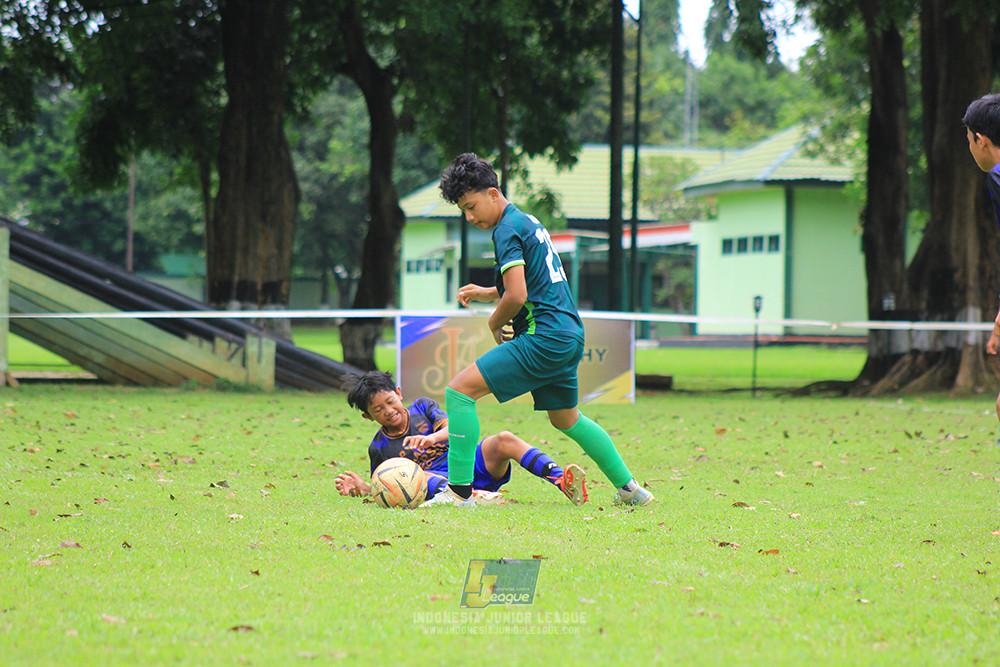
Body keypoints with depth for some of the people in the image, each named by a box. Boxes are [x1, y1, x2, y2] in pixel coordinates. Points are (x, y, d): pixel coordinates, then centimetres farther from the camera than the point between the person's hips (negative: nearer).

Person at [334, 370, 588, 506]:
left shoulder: (422, 407, 10)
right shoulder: (379, 448, 9)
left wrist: (431, 438, -28)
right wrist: (361, 488, -10)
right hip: (439, 480, -2)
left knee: (504, 440, -25)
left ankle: (561, 480, -42)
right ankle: (471, 497, -67)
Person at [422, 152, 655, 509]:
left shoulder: (507, 231, -11)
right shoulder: (528, 221, 19)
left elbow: (517, 296, -21)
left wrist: (495, 323, -2)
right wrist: (488, 293, 20)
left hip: (544, 339, -10)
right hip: (570, 336, 10)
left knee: (459, 389, -13)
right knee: (566, 419, 27)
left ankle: (459, 490, -17)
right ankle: (630, 489, 33)